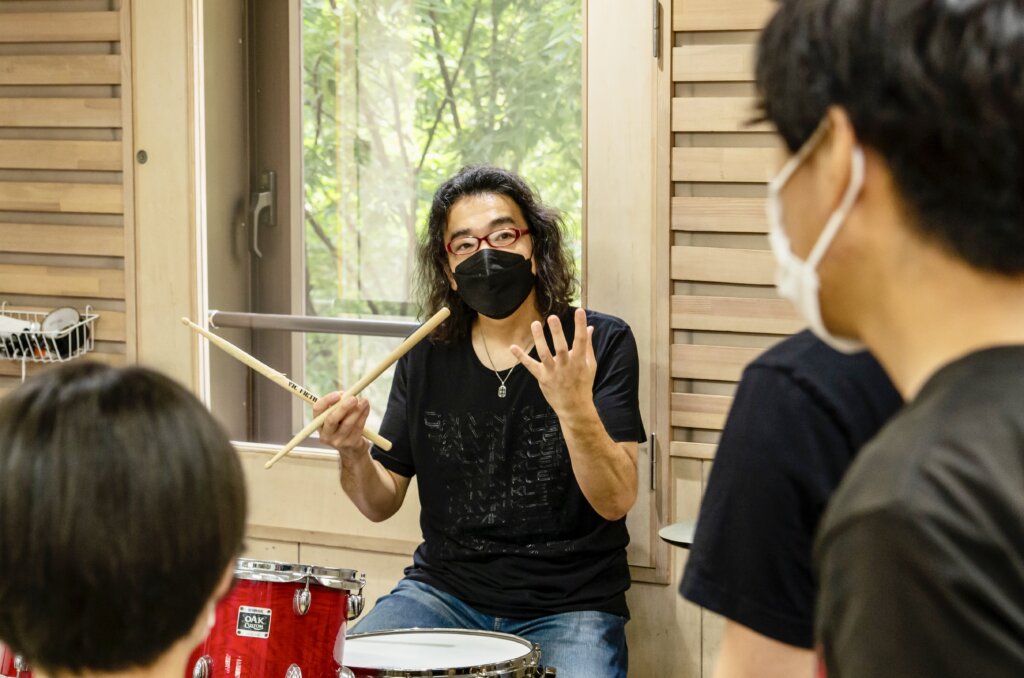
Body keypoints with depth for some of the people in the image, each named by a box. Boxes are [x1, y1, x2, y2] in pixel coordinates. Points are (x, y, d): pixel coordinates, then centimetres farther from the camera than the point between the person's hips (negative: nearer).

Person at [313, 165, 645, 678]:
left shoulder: (601, 343, -6)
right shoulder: (428, 355, 5)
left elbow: (615, 501, -14)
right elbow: (382, 502, 10)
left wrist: (574, 409, -31)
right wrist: (353, 453, -12)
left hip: (568, 603, -3)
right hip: (446, 591, 3)